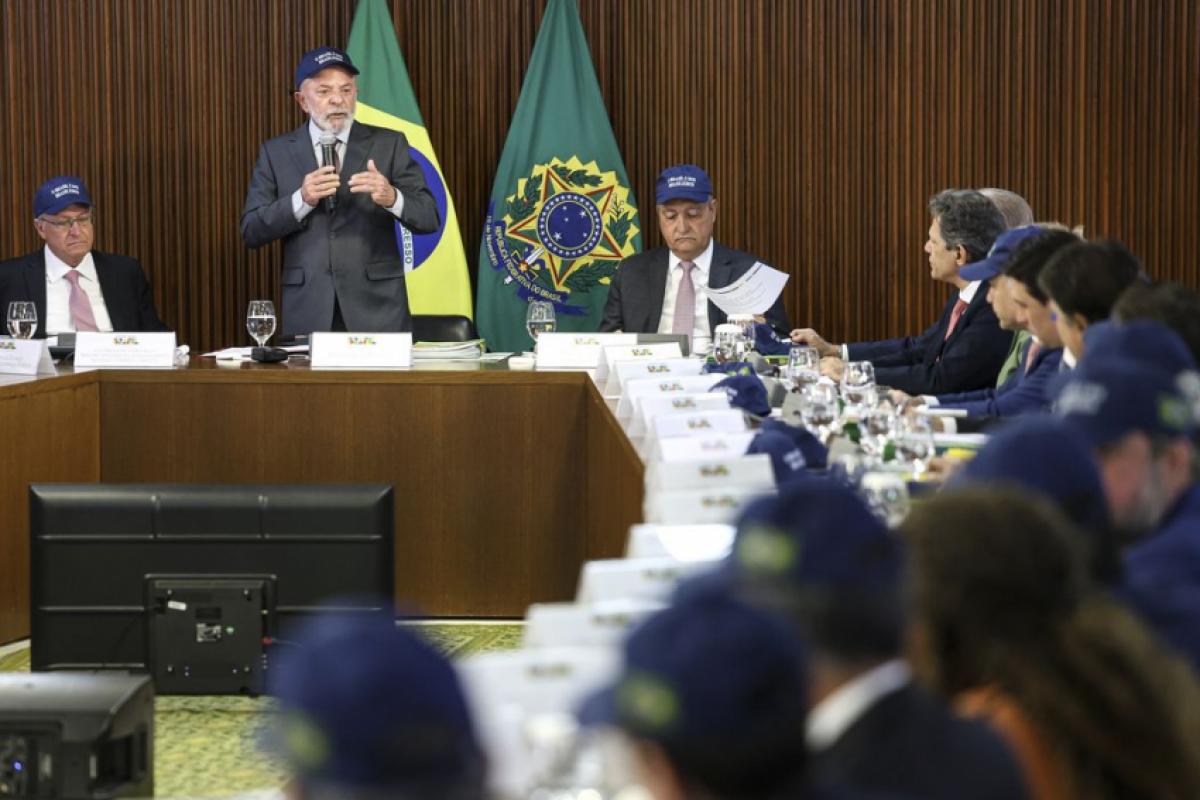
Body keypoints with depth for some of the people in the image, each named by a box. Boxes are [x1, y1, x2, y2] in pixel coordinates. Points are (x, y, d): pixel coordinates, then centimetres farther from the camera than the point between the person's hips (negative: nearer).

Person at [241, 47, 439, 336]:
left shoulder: (388, 144, 6)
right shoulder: (276, 153, 8)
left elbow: (429, 218, 0)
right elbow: (251, 231, 1)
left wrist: (392, 198, -21)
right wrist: (301, 201, -15)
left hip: (377, 310, 0)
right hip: (308, 312, 0)